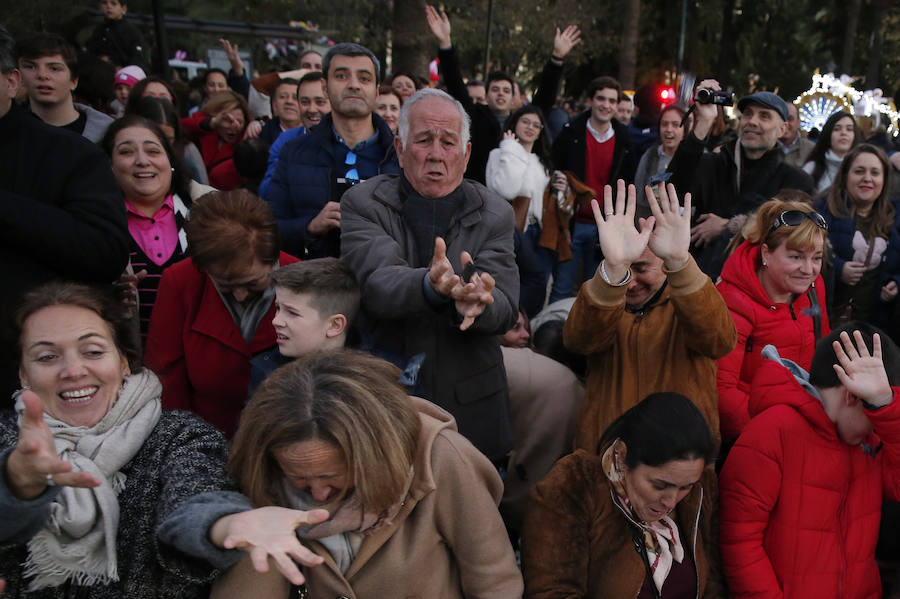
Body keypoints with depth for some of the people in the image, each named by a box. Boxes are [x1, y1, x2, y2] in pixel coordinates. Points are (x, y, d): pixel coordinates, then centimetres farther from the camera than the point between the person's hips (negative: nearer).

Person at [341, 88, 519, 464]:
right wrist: (430, 286, -42)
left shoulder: (494, 213, 2)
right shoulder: (363, 203, -3)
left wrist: (476, 302, -33)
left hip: (470, 404, 2)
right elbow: (375, 283, -21)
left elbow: (505, 309, -9)